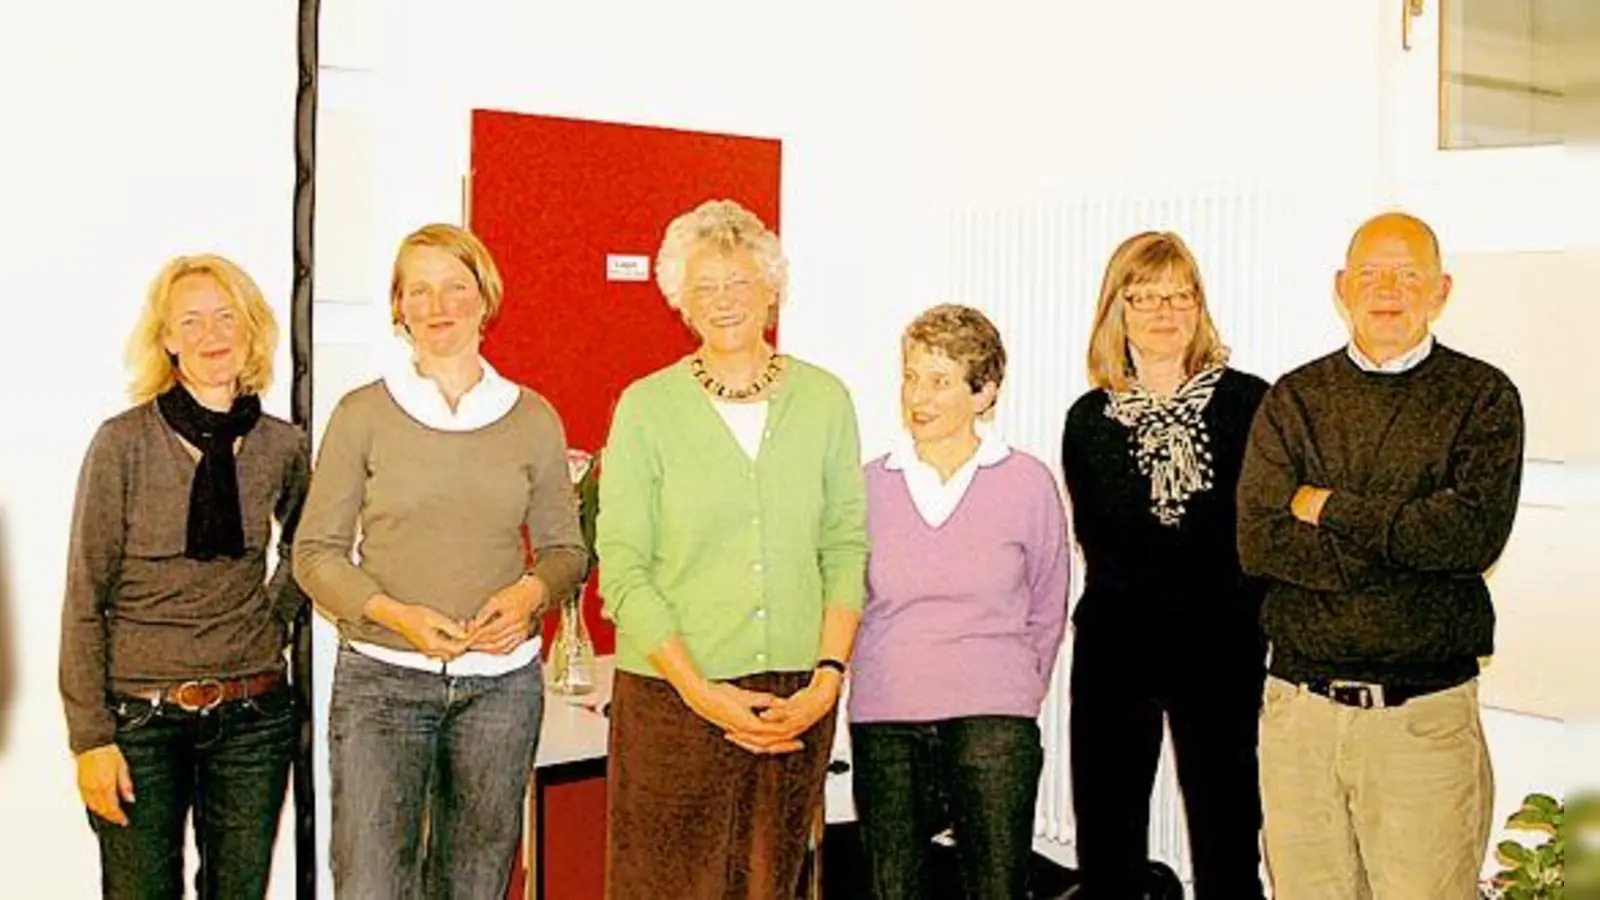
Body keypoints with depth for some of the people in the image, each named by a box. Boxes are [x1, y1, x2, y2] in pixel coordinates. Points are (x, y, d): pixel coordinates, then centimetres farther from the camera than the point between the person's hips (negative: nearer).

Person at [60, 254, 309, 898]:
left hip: (253, 716, 3)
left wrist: (276, 617, 9)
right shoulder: (122, 443, -8)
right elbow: (85, 600, -6)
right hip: (140, 713, -3)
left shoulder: (283, 446, 1)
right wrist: (89, 736, -9)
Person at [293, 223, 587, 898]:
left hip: (501, 682, 2)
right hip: (381, 679, -2)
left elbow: (565, 548, 13)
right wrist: (398, 615, -14)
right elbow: (316, 552, 2)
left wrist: (532, 590, -9)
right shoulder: (362, 413, 1)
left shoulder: (533, 418, 6)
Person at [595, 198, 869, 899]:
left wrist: (828, 675, -5)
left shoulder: (825, 401, 5)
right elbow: (621, 566, -5)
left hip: (797, 699, 2)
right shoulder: (647, 407, -2)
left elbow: (847, 547, 6)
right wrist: (699, 690, -12)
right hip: (671, 694, -2)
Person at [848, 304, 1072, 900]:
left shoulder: (1028, 482, 1)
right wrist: (887, 682, 12)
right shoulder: (871, 484, 4)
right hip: (883, 723, 2)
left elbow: (1048, 610, 12)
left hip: (993, 722, -1)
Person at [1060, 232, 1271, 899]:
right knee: (1107, 846, 8)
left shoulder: (1249, 402, 1)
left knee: (1227, 843, 4)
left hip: (1221, 645, -1)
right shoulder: (1088, 419, 7)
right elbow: (1101, 549, 9)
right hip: (1115, 644, 2)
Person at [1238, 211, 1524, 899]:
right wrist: (1413, 545, -10)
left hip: (1427, 716, -2)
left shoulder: (1484, 396, 4)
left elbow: (1476, 533, -13)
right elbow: (1258, 542, -5)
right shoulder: (1293, 400, 8)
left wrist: (1329, 507, -7)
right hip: (1300, 708, 2)